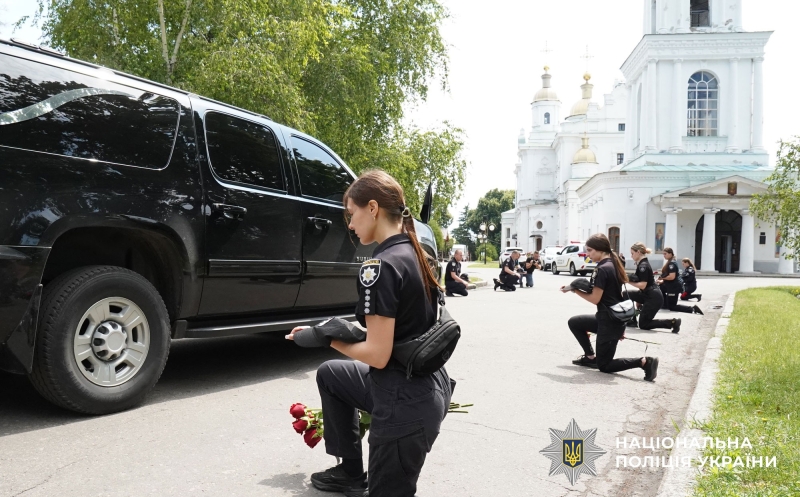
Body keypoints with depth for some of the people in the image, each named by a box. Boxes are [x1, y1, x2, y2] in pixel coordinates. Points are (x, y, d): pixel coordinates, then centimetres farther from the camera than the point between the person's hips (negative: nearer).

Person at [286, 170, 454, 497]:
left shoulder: (379, 267, -22)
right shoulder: (412, 253, 6)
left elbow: (377, 355, -22)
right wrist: (343, 329, 11)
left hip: (405, 402, -9)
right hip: (425, 386, 9)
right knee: (330, 375, 27)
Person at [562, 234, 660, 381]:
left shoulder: (602, 269, -20)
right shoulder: (613, 265, 8)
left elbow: (595, 299, -19)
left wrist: (574, 290, -5)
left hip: (609, 322, -9)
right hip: (615, 318, 9)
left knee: (604, 366, 4)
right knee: (573, 322, 21)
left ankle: (644, 362, -8)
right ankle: (590, 357, 24)